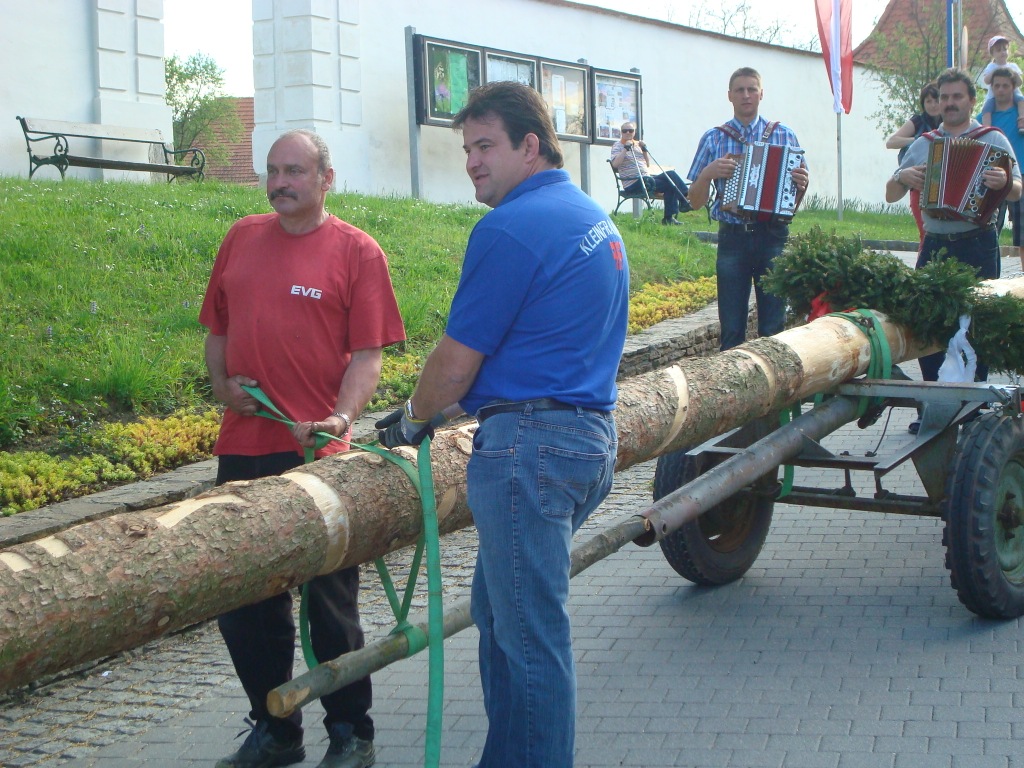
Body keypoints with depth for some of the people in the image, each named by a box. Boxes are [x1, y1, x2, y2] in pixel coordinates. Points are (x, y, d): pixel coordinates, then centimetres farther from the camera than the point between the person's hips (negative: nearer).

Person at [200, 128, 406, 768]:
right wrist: (223, 383, 1)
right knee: (243, 601, 12)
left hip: (317, 454, -5)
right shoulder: (242, 239, 12)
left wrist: (341, 417, -22)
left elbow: (367, 354, -7)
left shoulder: (356, 251, -3)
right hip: (243, 448, 5)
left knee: (330, 601, 5)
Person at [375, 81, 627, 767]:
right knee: (500, 609, 19)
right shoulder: (595, 219, 16)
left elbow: (458, 361, -12)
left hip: (529, 447, -10)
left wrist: (414, 420, 7)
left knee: (530, 636, -2)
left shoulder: (510, 227, -15)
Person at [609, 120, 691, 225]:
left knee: (671, 174, -11)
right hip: (632, 184, -7)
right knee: (668, 185, -21)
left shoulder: (637, 144, 20)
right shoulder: (617, 146, 0)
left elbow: (647, 164, 19)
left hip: (647, 178, 7)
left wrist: (644, 149, 6)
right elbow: (615, 164, -18)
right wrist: (626, 149, -19)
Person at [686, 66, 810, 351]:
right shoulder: (713, 139, 8)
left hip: (773, 237, 0)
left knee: (773, 327, 1)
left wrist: (801, 184, -10)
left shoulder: (785, 136, 9)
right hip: (732, 239, 0)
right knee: (732, 329, 1)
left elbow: (797, 197, 12)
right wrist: (708, 173, -12)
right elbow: (695, 201, 7)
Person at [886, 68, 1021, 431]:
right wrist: (903, 176, -6)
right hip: (934, 246, 4)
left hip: (977, 247, -3)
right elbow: (890, 195, 15)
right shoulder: (924, 144, 14)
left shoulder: (993, 140, 4)